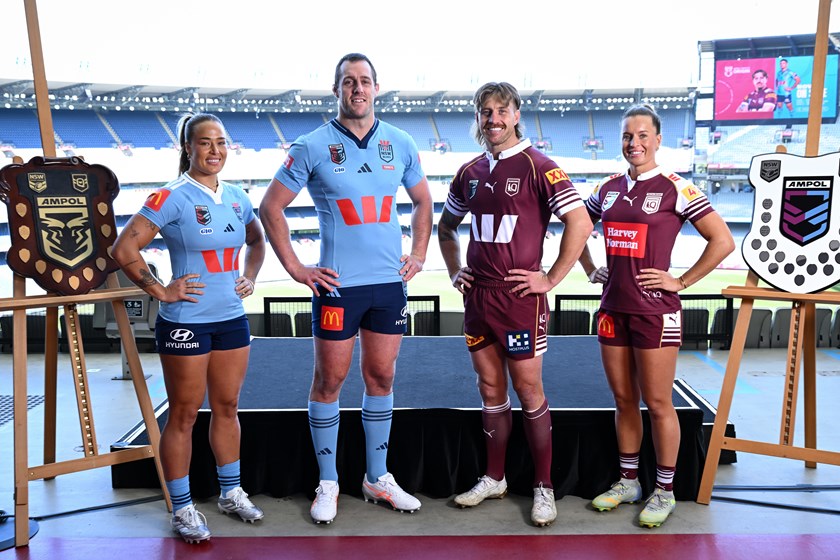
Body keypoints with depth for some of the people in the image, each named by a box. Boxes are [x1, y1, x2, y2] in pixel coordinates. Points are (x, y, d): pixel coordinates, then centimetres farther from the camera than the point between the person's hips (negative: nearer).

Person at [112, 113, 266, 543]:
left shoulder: (237, 198, 7)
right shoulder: (171, 198, -11)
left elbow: (256, 241, 25)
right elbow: (124, 250, -14)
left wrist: (250, 277, 11)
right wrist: (161, 291, -13)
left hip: (232, 319, 6)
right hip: (186, 323, -6)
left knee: (227, 407, 15)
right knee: (184, 415, 4)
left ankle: (231, 493, 31)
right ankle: (182, 509, 16)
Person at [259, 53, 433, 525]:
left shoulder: (401, 144, 7)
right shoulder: (313, 147, -4)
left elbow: (423, 200, 20)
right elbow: (271, 208, 0)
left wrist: (419, 255, 10)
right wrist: (295, 268, -5)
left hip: (390, 282, 4)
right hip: (338, 284, -3)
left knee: (382, 377, 11)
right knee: (330, 380, 4)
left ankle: (378, 478, 25)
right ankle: (328, 483, 18)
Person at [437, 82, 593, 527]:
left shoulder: (537, 165, -6)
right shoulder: (470, 172, 11)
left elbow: (580, 224, -14)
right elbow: (446, 227, 25)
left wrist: (551, 279, -14)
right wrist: (454, 271, 13)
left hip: (519, 295, -5)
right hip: (478, 295, 6)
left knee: (528, 391, 2)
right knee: (490, 391, 14)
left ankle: (543, 487, 15)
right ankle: (494, 478, 27)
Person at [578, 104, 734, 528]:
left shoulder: (674, 188, -7)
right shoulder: (608, 188, 8)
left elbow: (723, 241, -10)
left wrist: (681, 282, -10)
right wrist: (591, 271, 12)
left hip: (654, 310, -5)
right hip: (613, 307, 5)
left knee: (657, 404, 3)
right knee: (623, 400, 14)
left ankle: (665, 491, 18)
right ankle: (627, 481, 28)